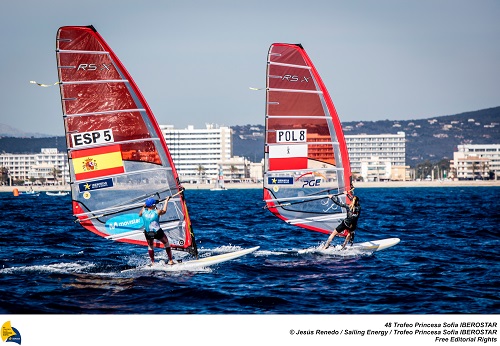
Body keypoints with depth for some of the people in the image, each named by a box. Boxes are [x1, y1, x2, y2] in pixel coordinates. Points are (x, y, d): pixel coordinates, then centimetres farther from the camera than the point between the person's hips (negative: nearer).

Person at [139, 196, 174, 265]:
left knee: (150, 246, 28)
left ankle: (152, 262, 29)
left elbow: (139, 215, 15)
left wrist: (144, 206, 21)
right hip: (157, 232, -2)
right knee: (166, 243, 21)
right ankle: (170, 260, 25)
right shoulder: (157, 212, -17)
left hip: (148, 233, 3)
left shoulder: (143, 211, -10)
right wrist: (166, 201, 19)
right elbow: (164, 210, 6)